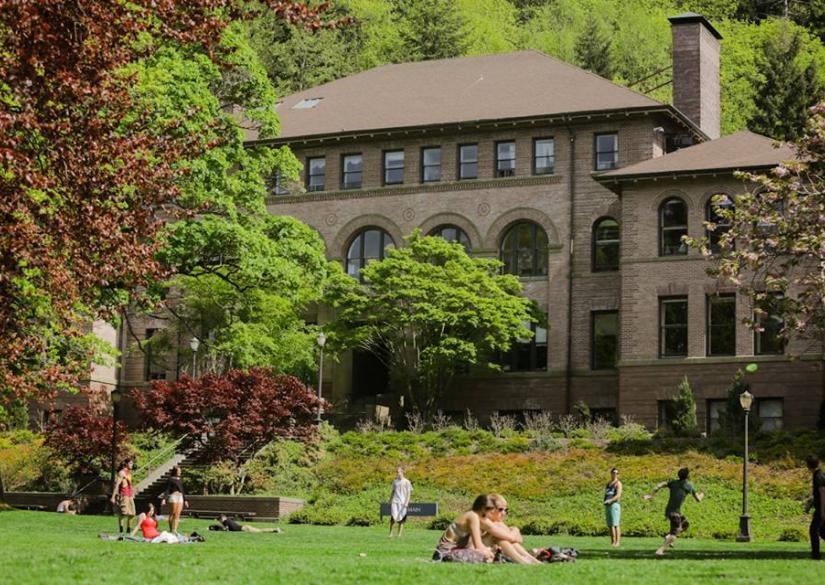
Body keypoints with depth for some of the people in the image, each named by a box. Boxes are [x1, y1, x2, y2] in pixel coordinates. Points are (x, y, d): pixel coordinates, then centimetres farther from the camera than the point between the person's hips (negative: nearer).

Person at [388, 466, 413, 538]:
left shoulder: (406, 482, 1)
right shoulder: (395, 481, 13)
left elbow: (409, 493, -1)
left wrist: (406, 502, -10)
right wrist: (390, 501, 16)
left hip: (403, 502, -2)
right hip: (394, 502, 2)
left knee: (401, 519, 0)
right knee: (393, 517, -12)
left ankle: (399, 534, 6)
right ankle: (390, 533, -4)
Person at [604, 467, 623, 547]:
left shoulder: (618, 483, -3)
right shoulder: (608, 484, 20)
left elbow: (618, 495, -16)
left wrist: (610, 500, -31)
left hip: (614, 505, -7)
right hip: (607, 506, 7)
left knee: (615, 525, -12)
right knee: (610, 525, 4)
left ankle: (618, 542, -13)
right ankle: (612, 542, 6)